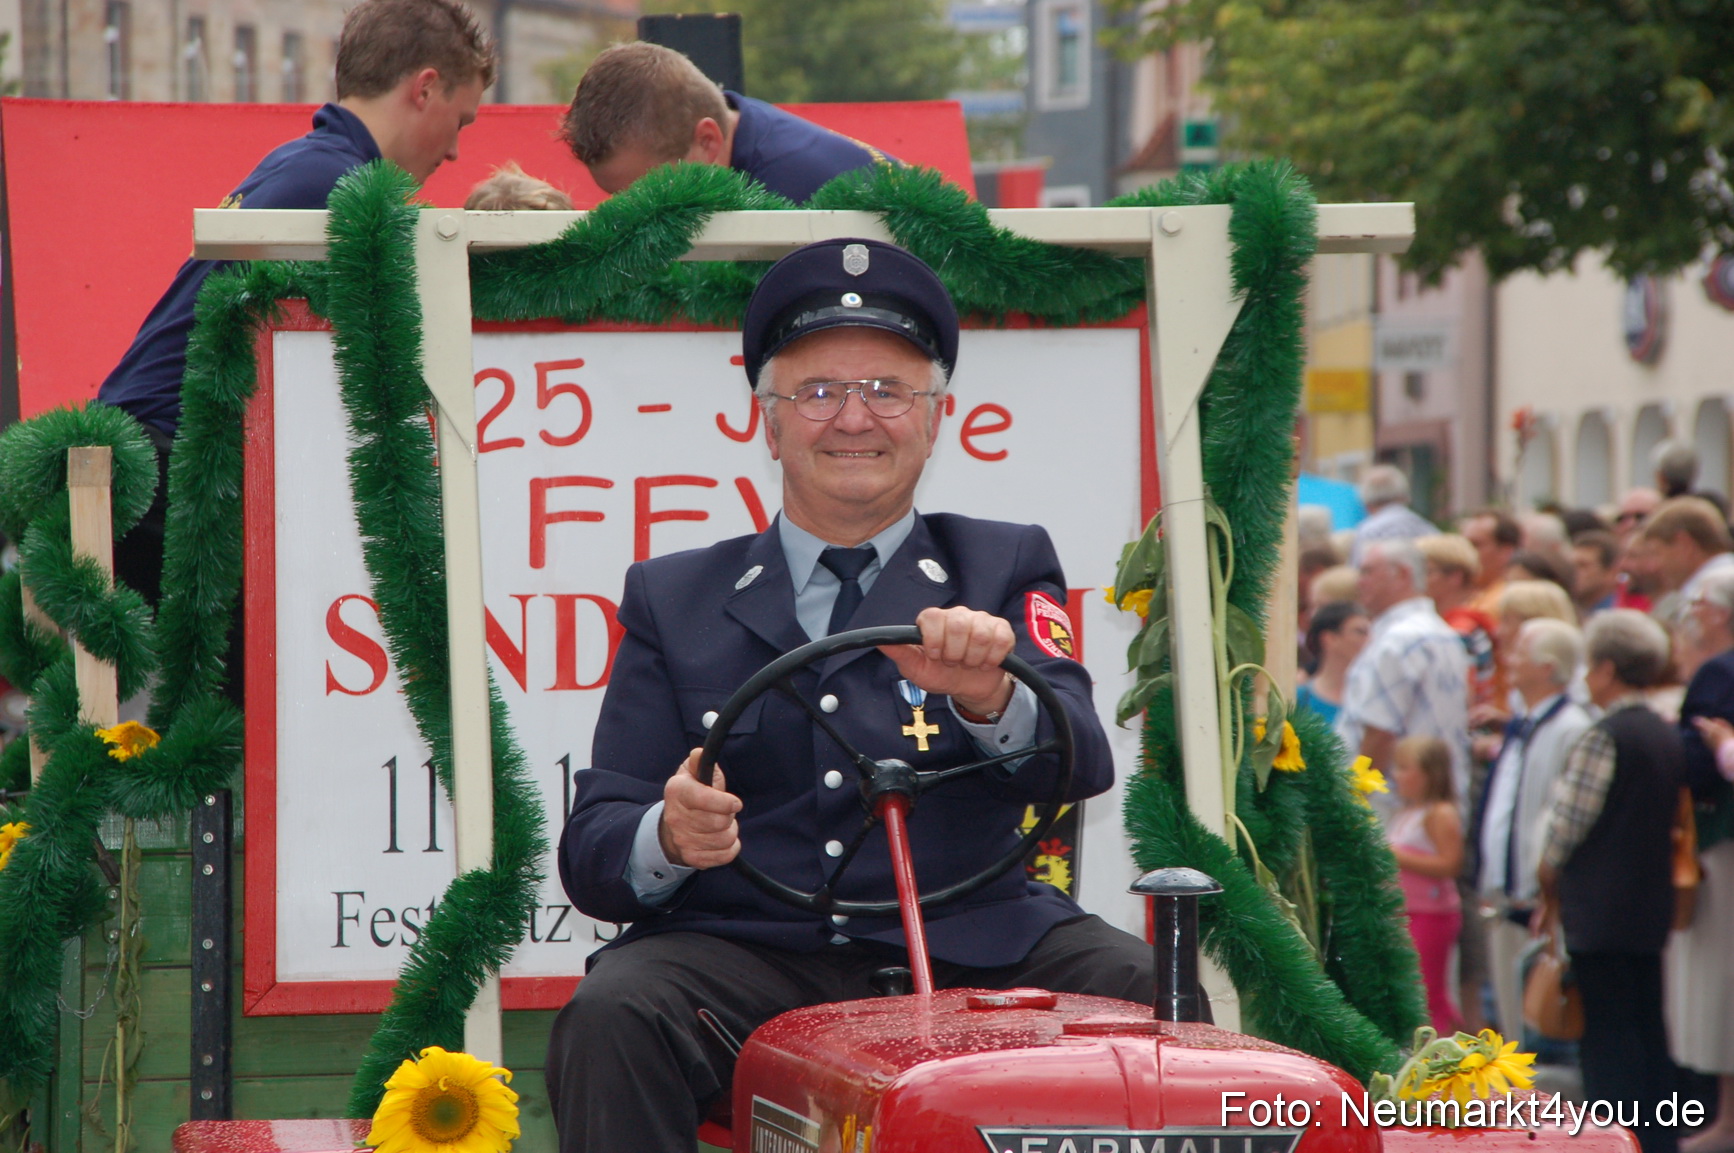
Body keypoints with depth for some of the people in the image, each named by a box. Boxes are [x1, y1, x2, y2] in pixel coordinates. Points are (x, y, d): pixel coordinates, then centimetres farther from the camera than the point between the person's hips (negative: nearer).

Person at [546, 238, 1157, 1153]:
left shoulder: (1005, 570, 15)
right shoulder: (672, 599, 15)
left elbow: (1080, 767, -3)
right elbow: (591, 854, 7)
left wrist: (986, 698, -26)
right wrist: (670, 837, -18)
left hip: (969, 954, 0)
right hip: (743, 958, 0)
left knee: (1141, 990, -26)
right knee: (609, 1020, -29)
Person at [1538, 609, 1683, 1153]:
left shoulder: (1604, 737, -14)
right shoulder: (1669, 738, 10)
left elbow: (1566, 825, -12)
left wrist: (1550, 888, 5)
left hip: (1600, 911, -8)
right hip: (1653, 905, 8)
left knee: (1607, 1029, -5)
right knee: (1648, 1026, 12)